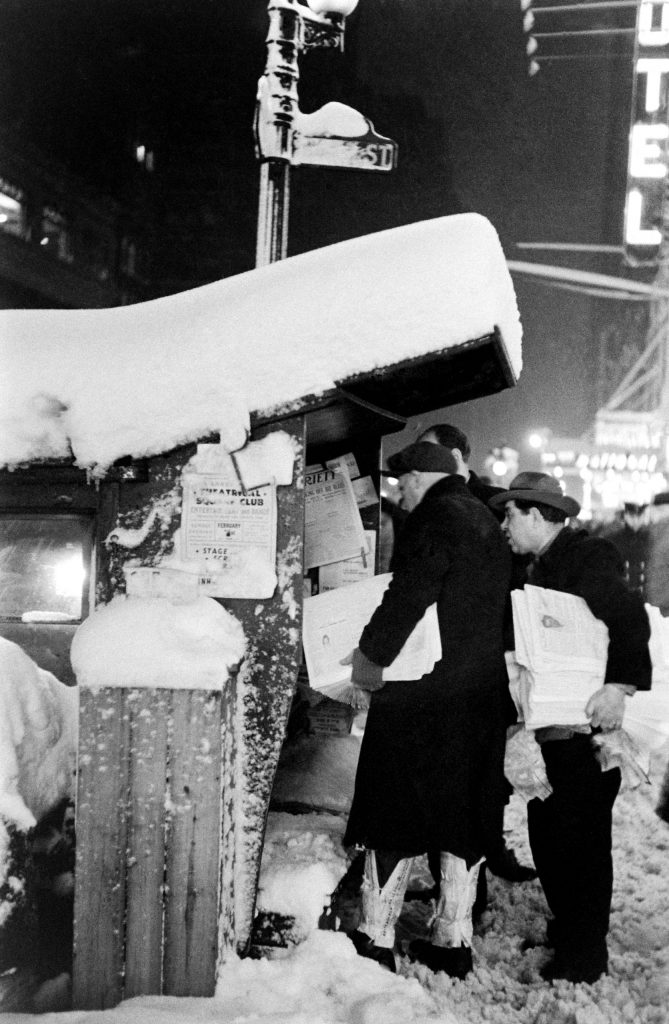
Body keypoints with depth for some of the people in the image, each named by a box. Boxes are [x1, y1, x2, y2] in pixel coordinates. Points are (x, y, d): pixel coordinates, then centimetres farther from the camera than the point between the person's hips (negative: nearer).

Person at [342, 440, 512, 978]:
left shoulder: (433, 519, -12)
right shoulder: (489, 525, 15)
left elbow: (408, 596, -23)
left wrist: (371, 655, -14)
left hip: (421, 696, -8)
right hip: (484, 695, 8)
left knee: (394, 813, 2)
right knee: (465, 815, 13)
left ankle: (376, 939, 9)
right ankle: (454, 941, 21)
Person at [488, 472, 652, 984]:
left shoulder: (590, 557, -11)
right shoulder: (539, 569, 18)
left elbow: (630, 620, -23)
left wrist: (620, 685, -33)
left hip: (589, 726, -9)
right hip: (550, 724, 9)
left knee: (582, 837, -3)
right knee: (546, 830, 14)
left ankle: (586, 955, 8)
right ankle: (565, 928, 29)